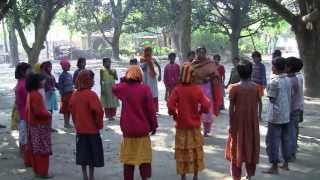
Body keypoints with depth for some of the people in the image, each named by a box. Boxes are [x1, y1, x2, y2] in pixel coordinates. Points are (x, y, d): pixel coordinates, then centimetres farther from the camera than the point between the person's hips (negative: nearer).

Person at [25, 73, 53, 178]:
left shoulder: (30, 94, 10)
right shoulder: (36, 95, -21)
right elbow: (39, 111, -25)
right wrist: (48, 114, -9)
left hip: (33, 124, 10)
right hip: (40, 126, -10)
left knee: (35, 150, 14)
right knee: (42, 150, -2)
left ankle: (37, 170, 23)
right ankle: (43, 172, 3)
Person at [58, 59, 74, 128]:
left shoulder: (69, 75, 12)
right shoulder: (62, 75, -9)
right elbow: (60, 86, -11)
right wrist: (62, 95, -14)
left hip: (71, 93, 7)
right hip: (66, 94, -7)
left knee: (69, 109, 10)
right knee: (65, 110, -1)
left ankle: (68, 123, 17)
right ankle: (66, 123, 5)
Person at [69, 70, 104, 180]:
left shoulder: (74, 95, 1)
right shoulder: (91, 94, -17)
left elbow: (72, 111, 8)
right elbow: (98, 111, -20)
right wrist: (99, 124, -5)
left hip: (80, 129, 5)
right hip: (92, 129, -5)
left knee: (83, 153, 13)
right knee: (93, 154, 8)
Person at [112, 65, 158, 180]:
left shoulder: (122, 88, -4)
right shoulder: (145, 89, -11)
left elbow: (114, 88, 22)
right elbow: (151, 109, -8)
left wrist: (124, 81, 16)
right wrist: (153, 125, 1)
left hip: (127, 129, 2)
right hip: (143, 129, -2)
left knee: (128, 157, 13)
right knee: (144, 156, 10)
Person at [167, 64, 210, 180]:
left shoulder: (177, 89, -11)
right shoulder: (197, 89, -9)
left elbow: (170, 105, -20)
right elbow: (206, 105, -12)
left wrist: (174, 115, -3)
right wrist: (200, 112, 6)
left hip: (181, 126, -1)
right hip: (195, 125, 1)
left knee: (182, 152, 8)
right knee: (196, 151, 14)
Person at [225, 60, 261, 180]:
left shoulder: (234, 88, -11)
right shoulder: (256, 87, -3)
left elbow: (231, 107, -10)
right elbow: (257, 104, 0)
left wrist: (230, 123, -3)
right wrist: (258, 117, 11)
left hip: (239, 121, -3)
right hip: (252, 121, 3)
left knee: (237, 148, 7)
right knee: (251, 146, 15)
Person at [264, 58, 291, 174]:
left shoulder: (274, 81, -17)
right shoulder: (288, 80, 5)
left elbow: (272, 99, -11)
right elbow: (289, 97, 10)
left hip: (275, 117, -7)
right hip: (286, 116, 8)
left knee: (272, 141, 0)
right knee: (285, 140, 15)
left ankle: (274, 167, 4)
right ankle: (286, 164, 24)